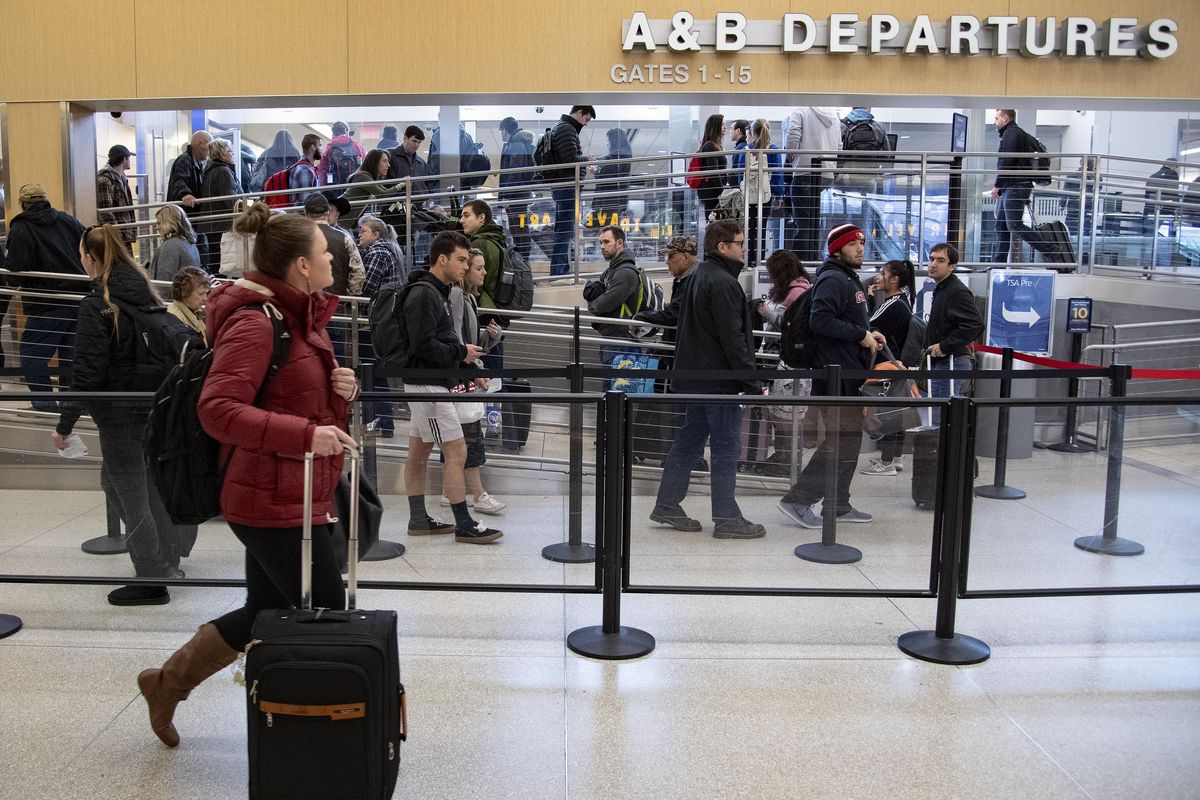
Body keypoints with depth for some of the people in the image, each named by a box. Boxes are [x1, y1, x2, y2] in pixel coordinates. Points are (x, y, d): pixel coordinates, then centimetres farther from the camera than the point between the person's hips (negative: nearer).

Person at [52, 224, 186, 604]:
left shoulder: (96, 304, -16)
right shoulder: (145, 292, 5)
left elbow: (87, 372, -17)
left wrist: (65, 425, -10)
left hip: (119, 413, -7)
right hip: (154, 405, 7)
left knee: (131, 494, 4)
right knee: (143, 483, 21)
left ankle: (152, 580, 13)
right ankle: (166, 562, 29)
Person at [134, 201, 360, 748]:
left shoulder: (300, 315, 13)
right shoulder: (254, 323, -17)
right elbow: (217, 410, -25)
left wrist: (343, 386, -1)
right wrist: (305, 434, -31)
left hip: (290, 496, 10)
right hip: (275, 501, -10)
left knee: (267, 611, 19)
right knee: (327, 616, -1)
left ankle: (167, 683, 36)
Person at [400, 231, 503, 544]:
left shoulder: (437, 292, 15)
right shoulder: (424, 295, -16)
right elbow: (423, 345, -23)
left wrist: (458, 374, 9)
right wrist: (462, 352, -13)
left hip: (429, 383, 10)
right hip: (428, 385, -10)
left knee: (419, 453, 13)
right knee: (456, 452, -7)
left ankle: (418, 519, 20)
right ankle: (464, 525, -2)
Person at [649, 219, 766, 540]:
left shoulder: (699, 276, 15)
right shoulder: (722, 282, -17)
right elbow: (733, 338, -21)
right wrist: (751, 381, -18)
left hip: (695, 376, 10)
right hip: (719, 379, -10)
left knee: (689, 441, 15)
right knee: (725, 448, -3)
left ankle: (667, 504, 21)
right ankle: (727, 519, 4)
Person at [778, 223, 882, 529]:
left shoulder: (850, 280, 21)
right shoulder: (833, 279, -13)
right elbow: (820, 319, -26)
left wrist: (869, 333, 9)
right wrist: (861, 335, -20)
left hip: (850, 372, 11)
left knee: (849, 439, 14)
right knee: (840, 440, -10)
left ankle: (839, 505, 22)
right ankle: (798, 499, -6)